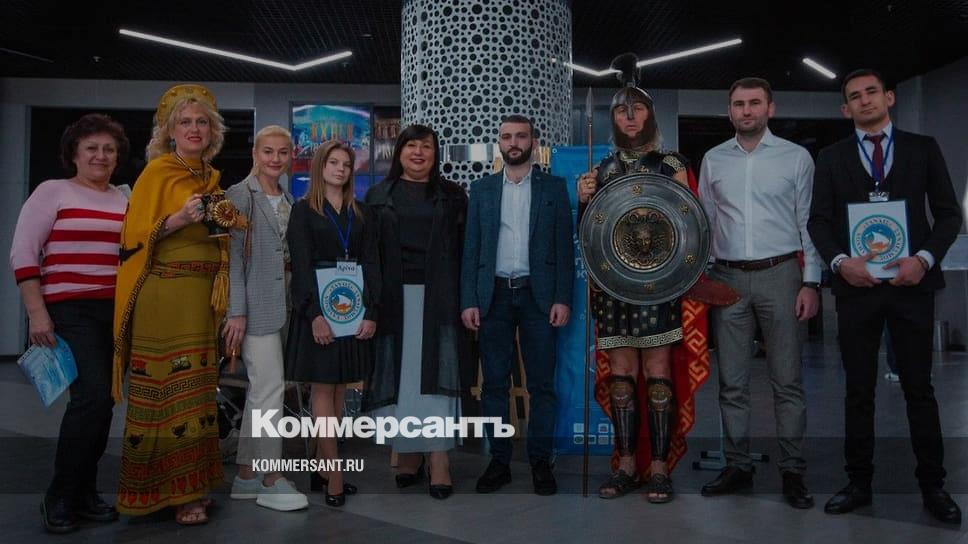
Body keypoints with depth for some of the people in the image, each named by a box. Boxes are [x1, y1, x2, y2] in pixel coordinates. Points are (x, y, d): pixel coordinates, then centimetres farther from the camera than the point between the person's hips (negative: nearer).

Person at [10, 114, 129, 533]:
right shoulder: (52, 192, -1)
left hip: (116, 311, 5)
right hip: (70, 310, -5)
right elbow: (23, 254, -5)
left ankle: (85, 492, 22)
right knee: (92, 395, -15)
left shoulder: (125, 201, 13)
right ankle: (59, 496, 3)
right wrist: (37, 313, -13)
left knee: (101, 401, 8)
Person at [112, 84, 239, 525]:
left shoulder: (213, 178, 16)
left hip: (202, 295, 7)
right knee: (165, 389, -4)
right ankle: (166, 490, 6)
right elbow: (134, 236, -8)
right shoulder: (157, 172, -3)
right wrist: (176, 220, -21)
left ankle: (190, 484, 19)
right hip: (163, 294, -7)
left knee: (195, 387, 9)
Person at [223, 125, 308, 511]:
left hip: (279, 304, 7)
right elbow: (234, 255, -12)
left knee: (259, 389, 11)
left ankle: (245, 476, 21)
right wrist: (237, 311, -16)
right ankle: (271, 480, 5)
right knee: (271, 387, -7)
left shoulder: (288, 201, 15)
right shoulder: (240, 196, -6)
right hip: (255, 305, -7)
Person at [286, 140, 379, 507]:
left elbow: (371, 264, 6)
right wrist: (315, 314, -17)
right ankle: (334, 474, -1)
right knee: (323, 388, -3)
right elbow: (301, 265, -7)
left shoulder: (361, 214, 12)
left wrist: (371, 312, -6)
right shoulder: (304, 210, 2)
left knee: (339, 388, 6)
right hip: (318, 308, -4)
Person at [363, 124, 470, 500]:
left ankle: (439, 461, -2)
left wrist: (465, 299, -4)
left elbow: (463, 248, 4)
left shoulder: (452, 195, 9)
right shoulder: (379, 195, 11)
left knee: (436, 373, -3)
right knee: (399, 374, 3)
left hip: (437, 298, -1)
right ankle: (408, 452, 14)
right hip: (394, 298, 1)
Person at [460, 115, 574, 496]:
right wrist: (468, 301, -1)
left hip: (538, 295, -1)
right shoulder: (482, 189, 10)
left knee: (541, 384, 3)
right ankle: (499, 461, 16)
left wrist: (563, 299, -6)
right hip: (494, 296, 2)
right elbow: (471, 248, 7)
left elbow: (564, 246, 2)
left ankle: (540, 462, 15)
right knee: (494, 384, 5)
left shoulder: (554, 187, 6)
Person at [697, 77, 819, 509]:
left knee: (787, 379, 1)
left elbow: (809, 223, 2)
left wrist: (811, 282, -5)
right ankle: (737, 466, 18)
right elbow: (705, 221, 11)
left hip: (780, 274, -2)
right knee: (732, 381, 7)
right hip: (727, 277, 2)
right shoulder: (713, 160, 10)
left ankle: (792, 471, 13)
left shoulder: (796, 157, 3)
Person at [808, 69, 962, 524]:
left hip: (911, 281, 0)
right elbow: (819, 221, 4)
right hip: (856, 284, 1)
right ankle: (859, 482, 16)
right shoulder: (831, 157, 9)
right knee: (858, 390, 6)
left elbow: (949, 213, 5)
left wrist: (924, 259, -11)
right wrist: (840, 262, -13)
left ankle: (933, 485, 17)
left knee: (919, 387, 5)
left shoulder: (923, 148, 8)